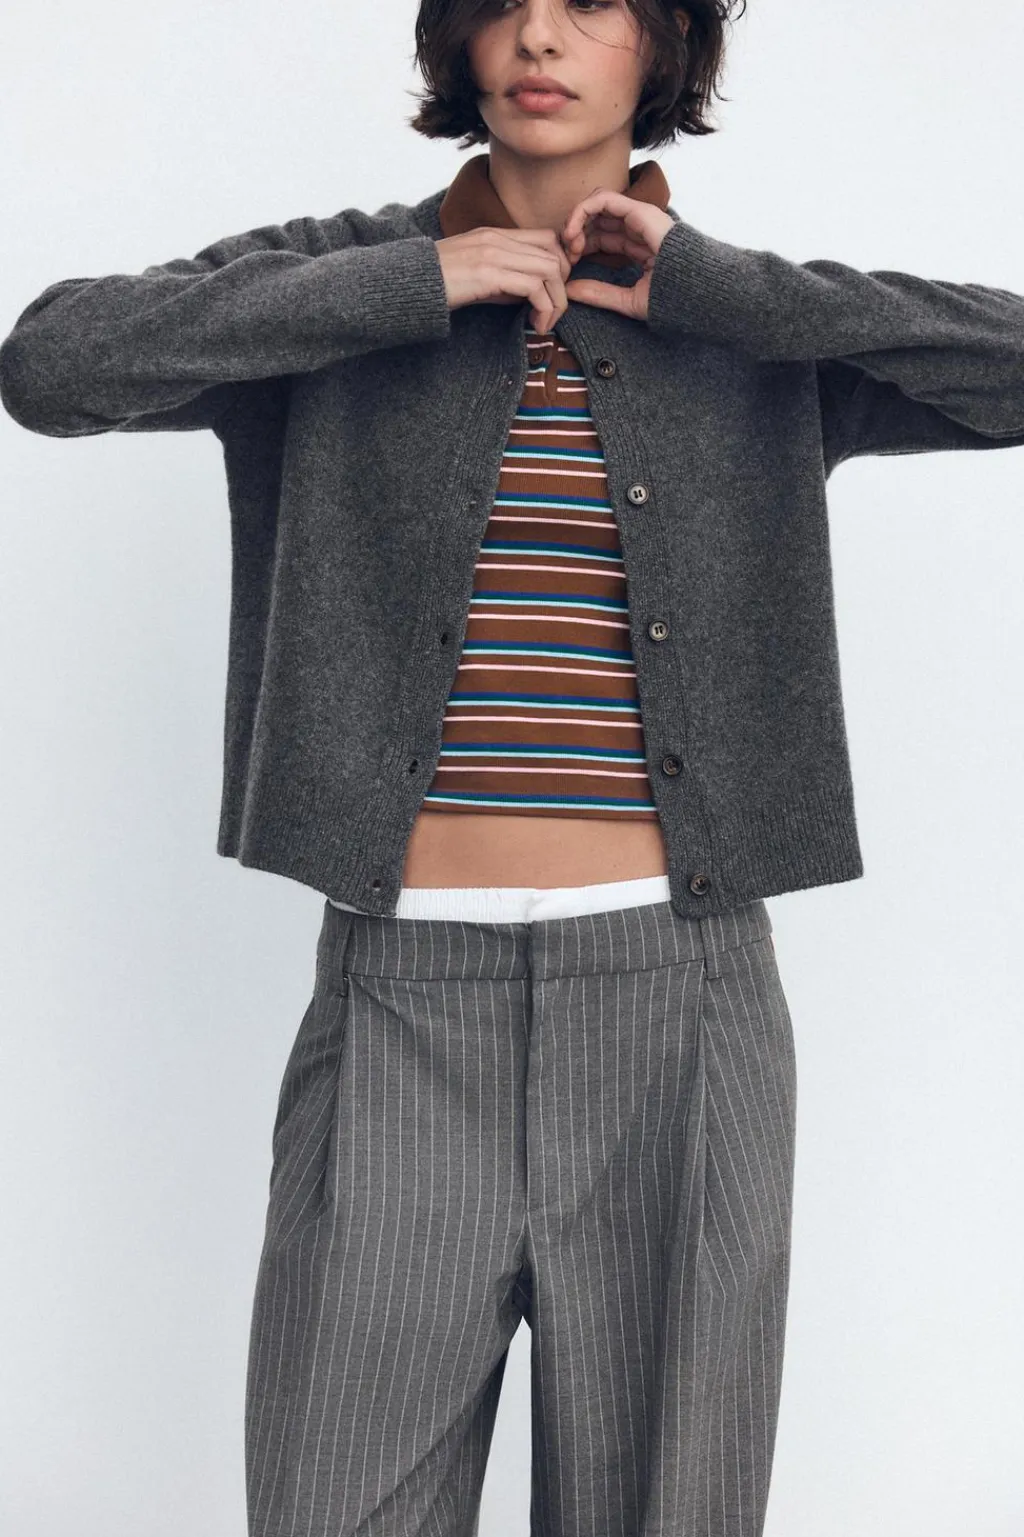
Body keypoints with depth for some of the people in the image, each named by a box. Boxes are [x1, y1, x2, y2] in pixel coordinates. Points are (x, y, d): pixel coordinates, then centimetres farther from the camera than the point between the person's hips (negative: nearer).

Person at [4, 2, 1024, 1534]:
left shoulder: (769, 334, 8)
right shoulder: (344, 274, 7)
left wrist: (719, 289, -7)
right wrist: (403, 290, -9)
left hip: (680, 996, 1)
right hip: (400, 999, 0)